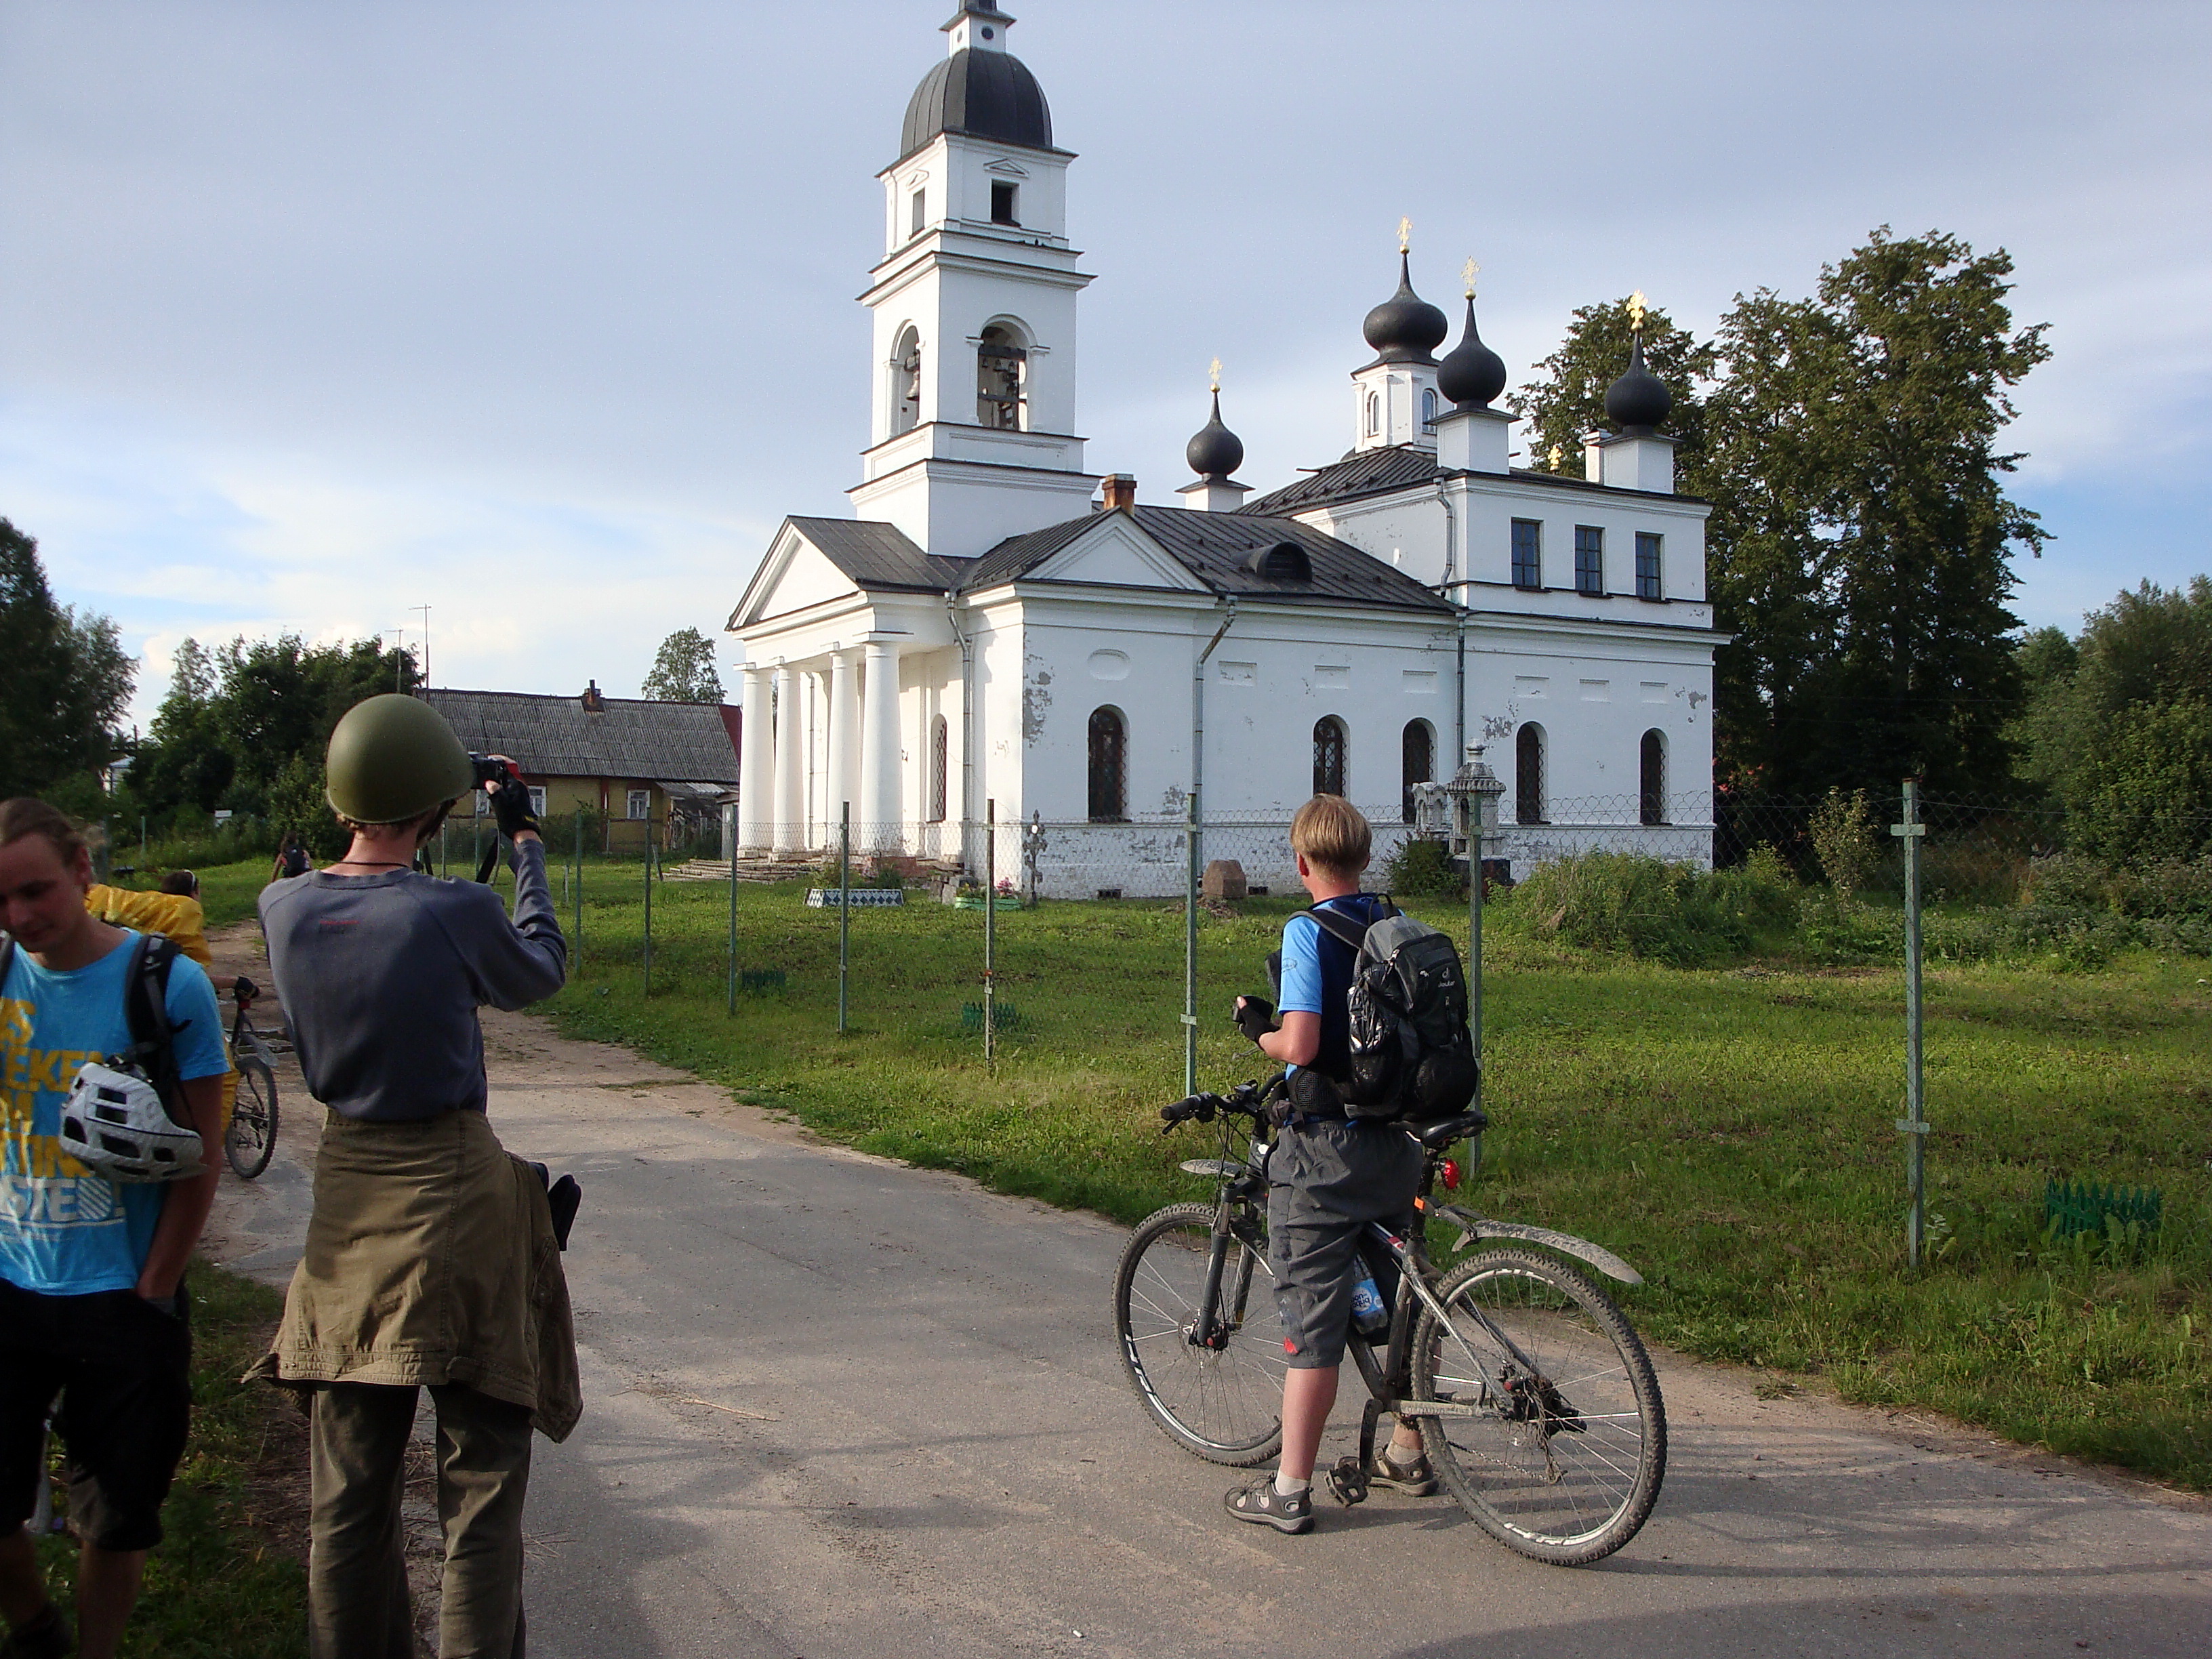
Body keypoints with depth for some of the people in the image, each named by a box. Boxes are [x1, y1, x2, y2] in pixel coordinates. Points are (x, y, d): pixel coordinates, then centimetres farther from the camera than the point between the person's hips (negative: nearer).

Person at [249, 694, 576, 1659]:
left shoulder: (285, 909, -5)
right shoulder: (457, 913, -17)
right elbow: (540, 971, 4)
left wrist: (369, 837, 22)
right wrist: (526, 844, 15)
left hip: (347, 1192, 5)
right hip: (456, 1196, -5)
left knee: (347, 1488, 15)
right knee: (481, 1479, 6)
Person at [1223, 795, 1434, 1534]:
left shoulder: (1308, 931, -13)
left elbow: (1301, 1044, -22)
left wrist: (1260, 1030, -1)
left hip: (1328, 1147, -7)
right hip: (1400, 1140, 7)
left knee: (1314, 1320, -1)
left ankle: (1289, 1490, 5)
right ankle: (1408, 1454, 34)